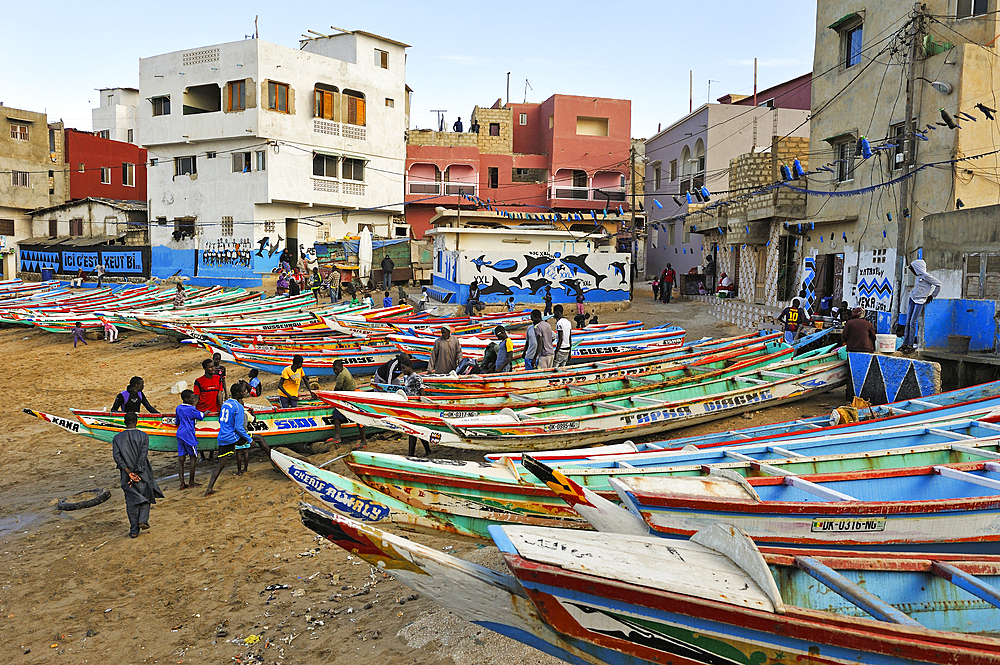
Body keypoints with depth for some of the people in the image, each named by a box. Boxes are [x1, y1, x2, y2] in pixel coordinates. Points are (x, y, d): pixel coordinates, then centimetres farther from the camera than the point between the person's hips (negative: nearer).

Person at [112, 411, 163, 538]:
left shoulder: (117, 438, -1)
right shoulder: (143, 436, -7)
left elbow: (116, 456, -10)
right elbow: (143, 455, -15)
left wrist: (129, 472, -12)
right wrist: (136, 473, -12)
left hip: (127, 476, 2)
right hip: (143, 474, -2)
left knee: (131, 502, 9)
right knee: (146, 497, 20)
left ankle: (134, 531, 11)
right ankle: (143, 520, 3)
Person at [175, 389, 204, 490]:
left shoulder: (178, 408, 11)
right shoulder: (191, 409, -11)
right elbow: (201, 416, 1)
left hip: (180, 434, 7)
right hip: (188, 435, -7)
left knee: (181, 457, 4)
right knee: (194, 457, 3)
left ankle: (182, 483, 2)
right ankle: (191, 482, 5)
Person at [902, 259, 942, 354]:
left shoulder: (926, 276, -11)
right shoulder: (918, 276, 12)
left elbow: (938, 284, -9)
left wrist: (932, 296, -3)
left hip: (920, 301, -8)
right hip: (912, 299, 8)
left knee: (913, 323, -10)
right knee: (908, 322, 4)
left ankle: (910, 346, -6)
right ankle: (905, 344, 7)